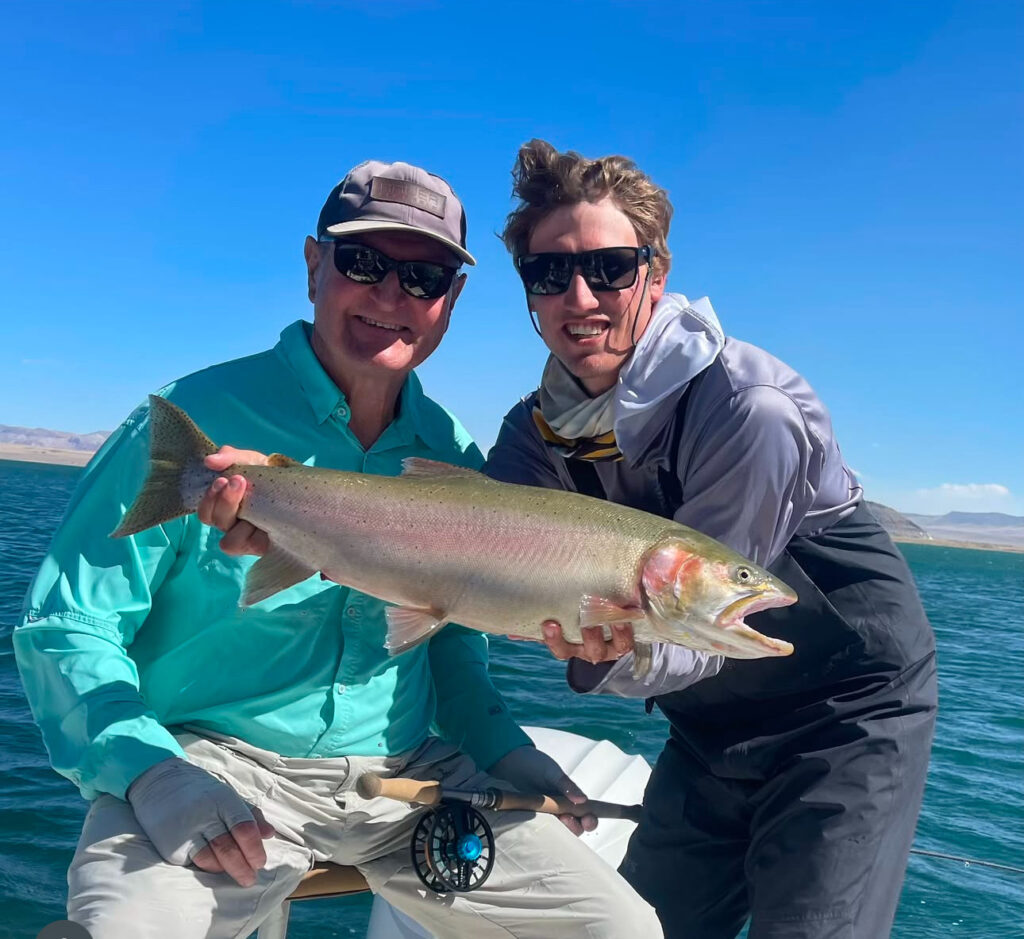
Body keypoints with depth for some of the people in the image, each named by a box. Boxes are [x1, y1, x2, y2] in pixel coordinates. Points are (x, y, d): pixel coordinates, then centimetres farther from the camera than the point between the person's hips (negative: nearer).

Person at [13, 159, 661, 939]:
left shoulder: (452, 454, 6)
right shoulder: (194, 423, -9)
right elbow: (64, 628, -8)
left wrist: (499, 746, 3)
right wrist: (152, 769, -23)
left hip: (404, 776, 5)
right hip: (211, 765, -4)